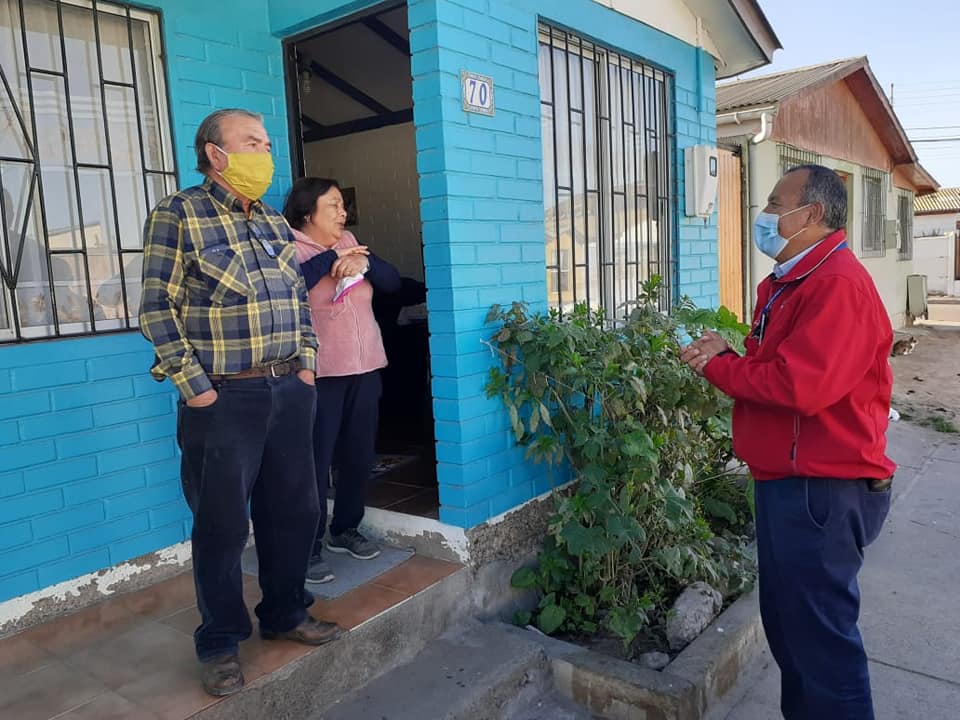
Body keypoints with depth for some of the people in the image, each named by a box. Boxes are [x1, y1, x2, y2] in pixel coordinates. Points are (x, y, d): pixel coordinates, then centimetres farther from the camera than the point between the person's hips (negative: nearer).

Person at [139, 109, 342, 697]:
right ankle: (220, 642, 24)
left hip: (290, 390, 6)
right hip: (223, 398, -6)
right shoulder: (179, 214, -5)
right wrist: (194, 385, -13)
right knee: (222, 525, 5)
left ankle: (285, 614, 34)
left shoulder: (275, 222, 13)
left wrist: (307, 360, 8)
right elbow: (159, 306, -8)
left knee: (294, 510, 13)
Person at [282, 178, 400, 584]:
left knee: (359, 456, 12)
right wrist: (331, 258, -19)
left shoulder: (349, 243, 13)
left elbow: (392, 283, 7)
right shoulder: (290, 248, -5)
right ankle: (308, 548, 6)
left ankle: (345, 530, 28)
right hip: (319, 374, -6)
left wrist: (364, 262, -12)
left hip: (365, 369, 6)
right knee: (316, 462, -5)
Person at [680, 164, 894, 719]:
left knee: (822, 634, 4)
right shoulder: (786, 283, 14)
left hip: (825, 492, -11)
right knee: (786, 621, 23)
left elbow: (798, 385, -30)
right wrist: (726, 354, -4)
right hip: (788, 482, 11)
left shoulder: (839, 284, -20)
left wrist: (715, 366, -16)